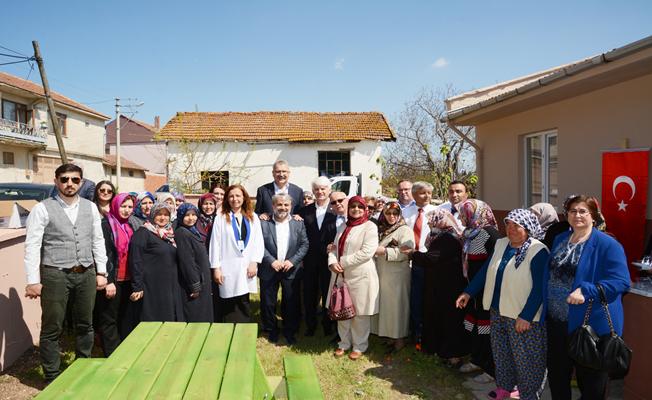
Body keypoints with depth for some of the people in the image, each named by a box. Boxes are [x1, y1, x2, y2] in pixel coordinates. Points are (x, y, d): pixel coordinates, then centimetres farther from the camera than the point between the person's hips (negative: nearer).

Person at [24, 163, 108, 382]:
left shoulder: (90, 208, 6)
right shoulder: (42, 209, -5)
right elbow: (32, 246, -7)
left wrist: (101, 272, 6)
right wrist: (33, 281, -11)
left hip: (86, 274, 4)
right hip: (55, 274, -4)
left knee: (85, 325, 15)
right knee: (52, 328, 5)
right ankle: (51, 378, 21)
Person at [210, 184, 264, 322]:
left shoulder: (253, 217, 10)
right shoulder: (220, 218, 4)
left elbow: (259, 241, 6)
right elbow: (215, 244, 1)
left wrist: (254, 262, -5)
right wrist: (216, 268, -5)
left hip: (247, 267, 2)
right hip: (228, 268, -2)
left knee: (244, 305, 5)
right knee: (229, 306, -1)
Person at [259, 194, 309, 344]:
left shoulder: (298, 224, 4)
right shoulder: (263, 224, 0)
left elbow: (304, 245, 0)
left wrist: (292, 261, -12)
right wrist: (271, 261, -16)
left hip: (291, 270, 1)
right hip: (269, 270, 0)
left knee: (292, 303, 5)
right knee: (268, 302, 8)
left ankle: (290, 332, 22)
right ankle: (272, 330, 27)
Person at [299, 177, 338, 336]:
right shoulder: (305, 211, 4)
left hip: (329, 260, -2)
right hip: (310, 261, 2)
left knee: (328, 293, 11)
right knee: (309, 294, 10)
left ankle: (328, 326, 26)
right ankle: (310, 325, 25)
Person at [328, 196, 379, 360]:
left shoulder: (370, 227, -7)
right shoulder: (343, 227, 15)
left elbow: (367, 252, -17)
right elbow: (335, 248, 12)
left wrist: (343, 262, -15)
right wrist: (332, 262, -10)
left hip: (360, 276, -6)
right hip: (341, 275, 6)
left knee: (360, 313, 3)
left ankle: (359, 346, 20)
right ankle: (344, 343, 29)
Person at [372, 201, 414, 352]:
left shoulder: (405, 230, -6)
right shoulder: (381, 230, 15)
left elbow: (407, 252, -18)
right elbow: (375, 249, 27)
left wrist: (384, 251, -19)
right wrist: (375, 251, 6)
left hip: (397, 275, -6)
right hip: (381, 273, 6)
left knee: (397, 305, 0)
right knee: (385, 305, 9)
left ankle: (400, 339, 12)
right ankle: (391, 336, 21)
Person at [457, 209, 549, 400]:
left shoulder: (538, 251, -17)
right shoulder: (500, 244, 5)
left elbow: (539, 288, -19)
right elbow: (486, 270, 12)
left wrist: (526, 316, -21)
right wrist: (468, 292, 8)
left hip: (523, 316, -7)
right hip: (498, 312, 7)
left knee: (526, 359, 5)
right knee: (501, 352, 18)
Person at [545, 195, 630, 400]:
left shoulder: (607, 245, -12)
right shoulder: (559, 239, 8)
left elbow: (620, 281, -20)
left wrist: (586, 291, -31)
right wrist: (547, 310, 12)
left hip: (591, 325, -6)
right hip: (556, 322, 6)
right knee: (556, 375, 20)